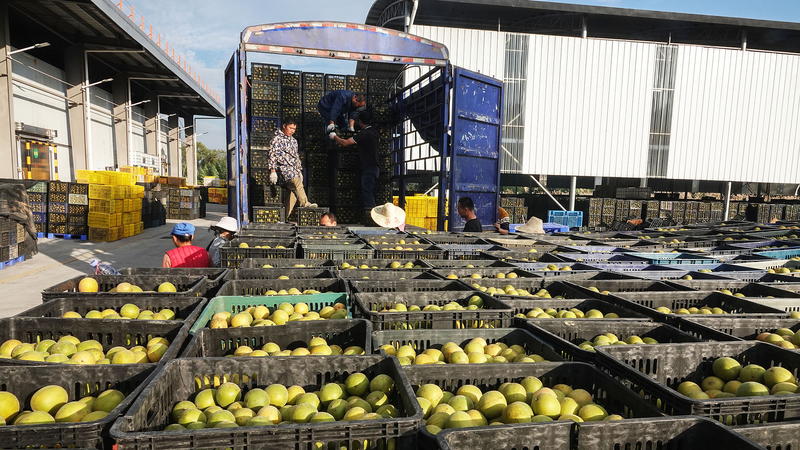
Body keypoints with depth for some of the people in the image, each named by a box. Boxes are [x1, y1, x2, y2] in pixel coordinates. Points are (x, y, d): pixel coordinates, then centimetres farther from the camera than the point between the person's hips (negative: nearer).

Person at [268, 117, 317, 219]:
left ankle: (285, 217, -3)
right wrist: (272, 171, -12)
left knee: (292, 191, -6)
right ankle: (305, 204, -46)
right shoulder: (277, 139, 3)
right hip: (282, 168, -7)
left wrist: (299, 171, 24)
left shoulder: (294, 141, 25)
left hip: (294, 170, 7)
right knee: (296, 182, -33)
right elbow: (272, 156, -3)